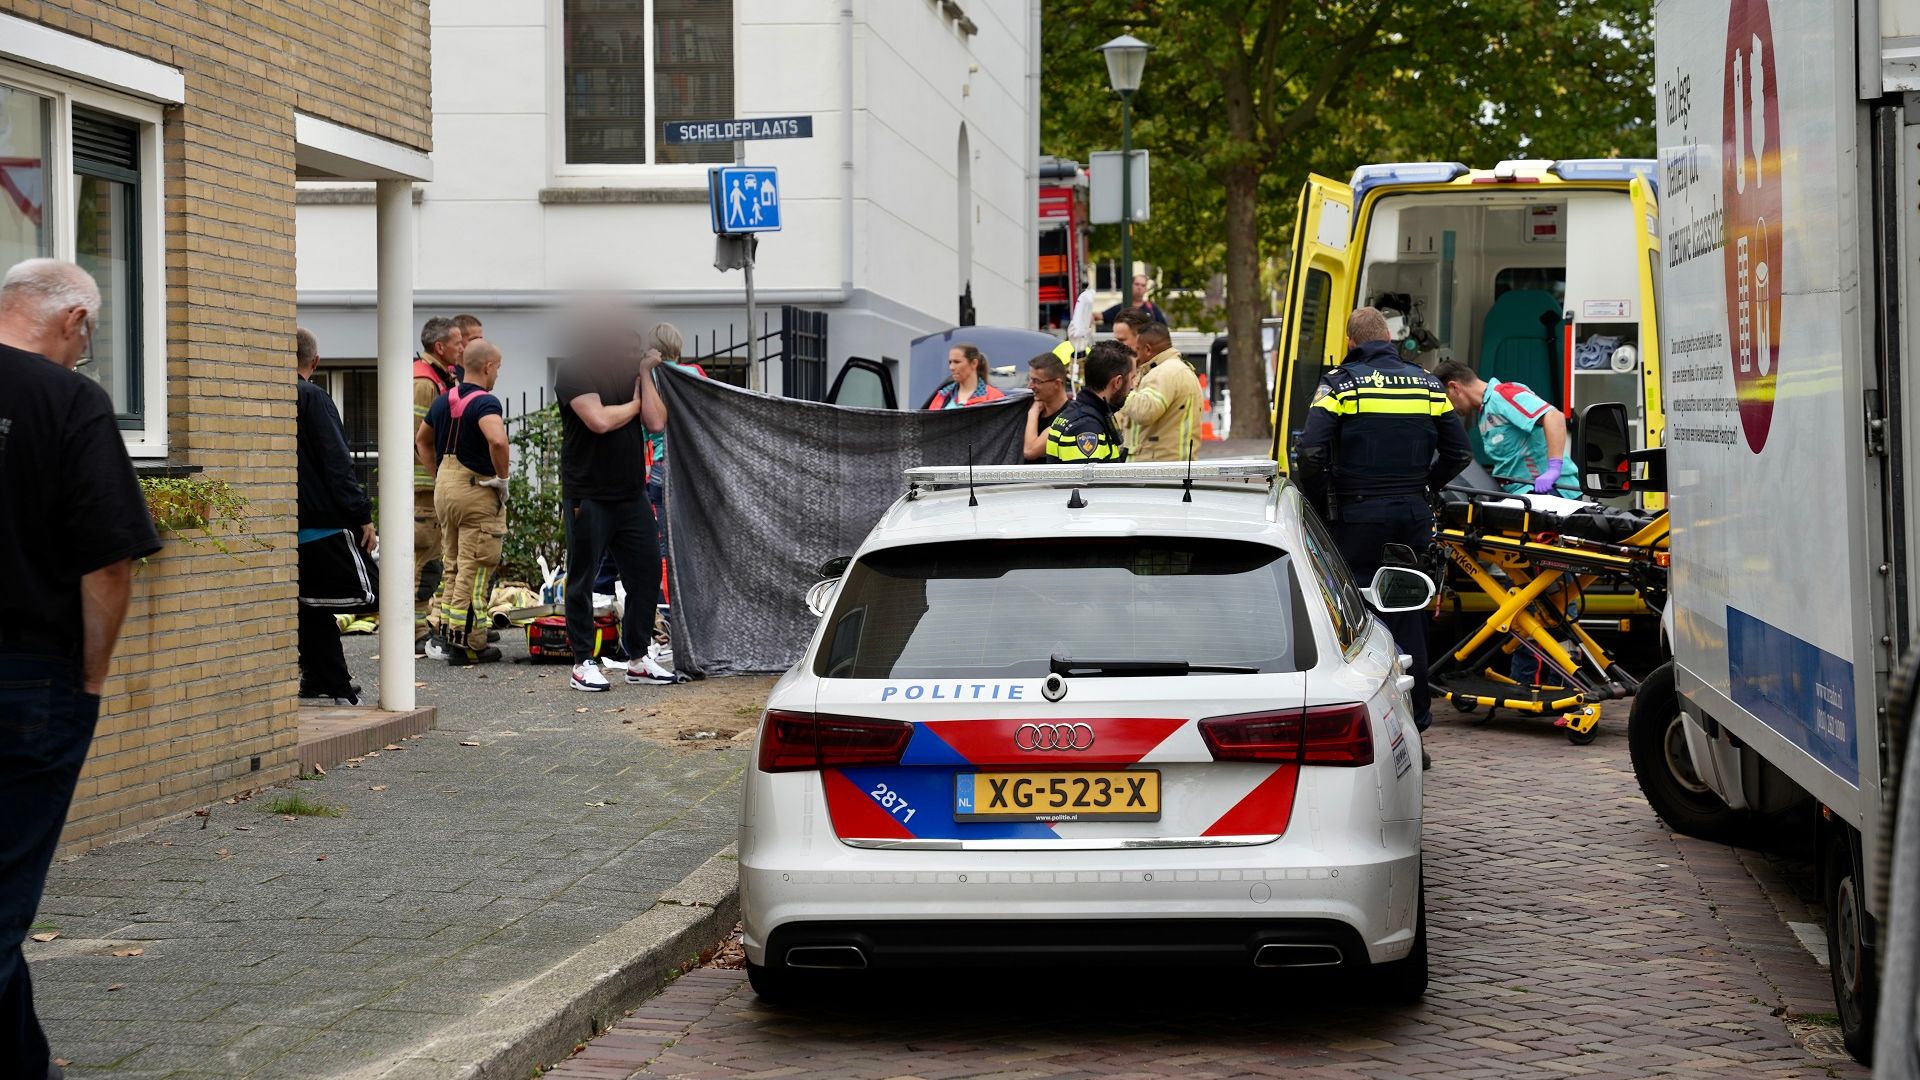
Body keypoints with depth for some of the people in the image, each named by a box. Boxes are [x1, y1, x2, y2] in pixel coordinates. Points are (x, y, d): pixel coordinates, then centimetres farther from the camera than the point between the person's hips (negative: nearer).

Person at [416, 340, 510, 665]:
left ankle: (448, 629, 21)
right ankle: (468, 644, -1)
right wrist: (502, 478, -19)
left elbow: (422, 439, 23)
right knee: (476, 570, -2)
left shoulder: (444, 400, 10)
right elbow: (497, 440, -34)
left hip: (444, 488, 8)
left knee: (454, 565, 18)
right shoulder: (485, 403, -16)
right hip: (477, 489, -8)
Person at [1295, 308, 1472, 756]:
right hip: (1413, 515, 4)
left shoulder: (1339, 384, -5)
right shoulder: (1427, 384, 8)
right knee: (1410, 621, 9)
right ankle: (1414, 729, 11)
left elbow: (1311, 453, -15)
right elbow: (1458, 452, 8)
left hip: (1357, 517, -4)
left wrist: (1318, 502, -1)